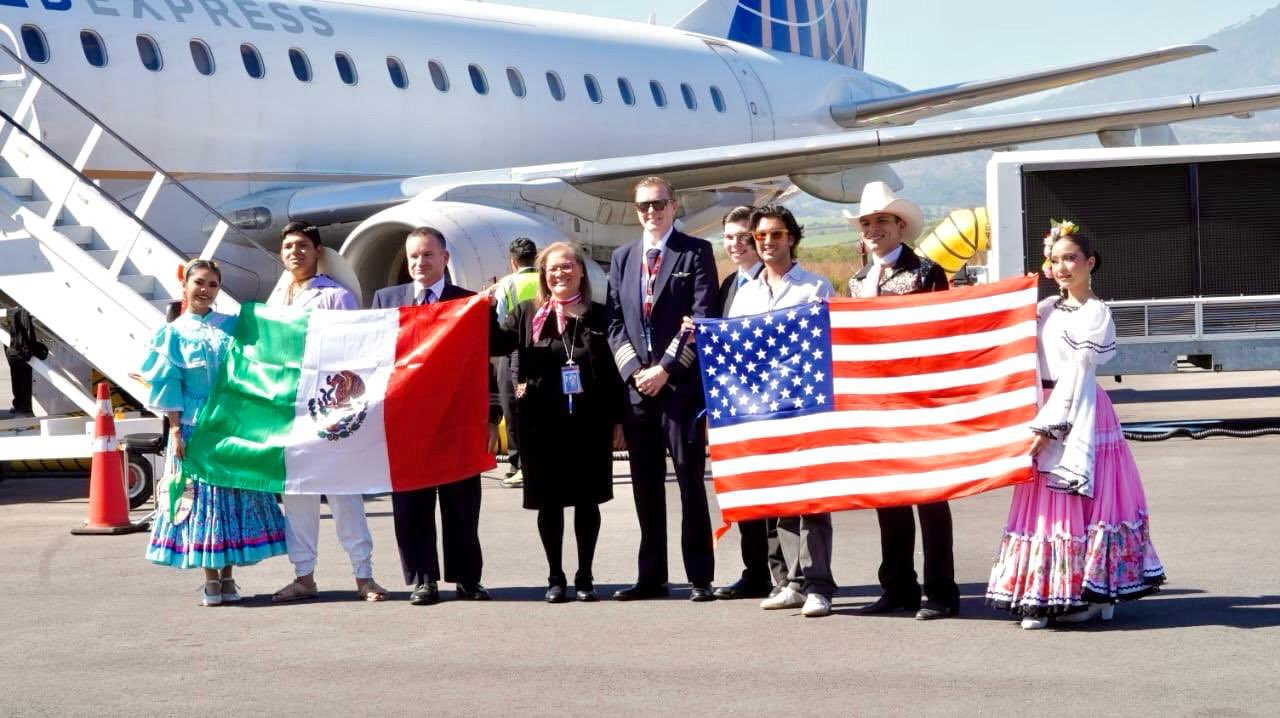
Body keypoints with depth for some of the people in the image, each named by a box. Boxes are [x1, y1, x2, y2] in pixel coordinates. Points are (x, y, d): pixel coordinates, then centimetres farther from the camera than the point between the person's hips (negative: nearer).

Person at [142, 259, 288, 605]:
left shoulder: (233, 327, 8)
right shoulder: (174, 333, 4)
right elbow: (167, 387, 1)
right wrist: (176, 431, -7)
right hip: (194, 428, -1)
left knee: (234, 495, 2)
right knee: (201, 497, 1)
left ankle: (227, 575, 10)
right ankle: (210, 579, 8)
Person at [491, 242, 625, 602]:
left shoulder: (599, 316, 5)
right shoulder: (527, 314, 7)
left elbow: (614, 372, 5)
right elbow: (497, 343, -4)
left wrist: (618, 420, 2)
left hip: (590, 424, 0)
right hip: (543, 425, 0)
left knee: (587, 501, 6)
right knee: (549, 502, 5)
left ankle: (584, 577, 16)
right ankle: (555, 577, 15)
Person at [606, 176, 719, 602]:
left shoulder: (696, 253, 2)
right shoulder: (622, 258, 16)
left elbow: (703, 317, -7)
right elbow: (615, 322, 12)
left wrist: (666, 368, -12)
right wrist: (633, 370, -3)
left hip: (681, 386, -4)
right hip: (636, 387, 5)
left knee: (690, 480, -4)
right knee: (645, 486, 7)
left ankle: (700, 578, 0)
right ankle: (651, 577, 14)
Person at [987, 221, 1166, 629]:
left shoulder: (1095, 315, -6)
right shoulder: (1047, 310, 14)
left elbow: (1076, 375, -12)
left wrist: (1047, 427, -17)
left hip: (1077, 417, -6)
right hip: (1044, 413, 6)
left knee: (1080, 501, -5)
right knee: (1043, 502, 5)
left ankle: (1093, 594, 3)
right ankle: (1042, 597, 9)